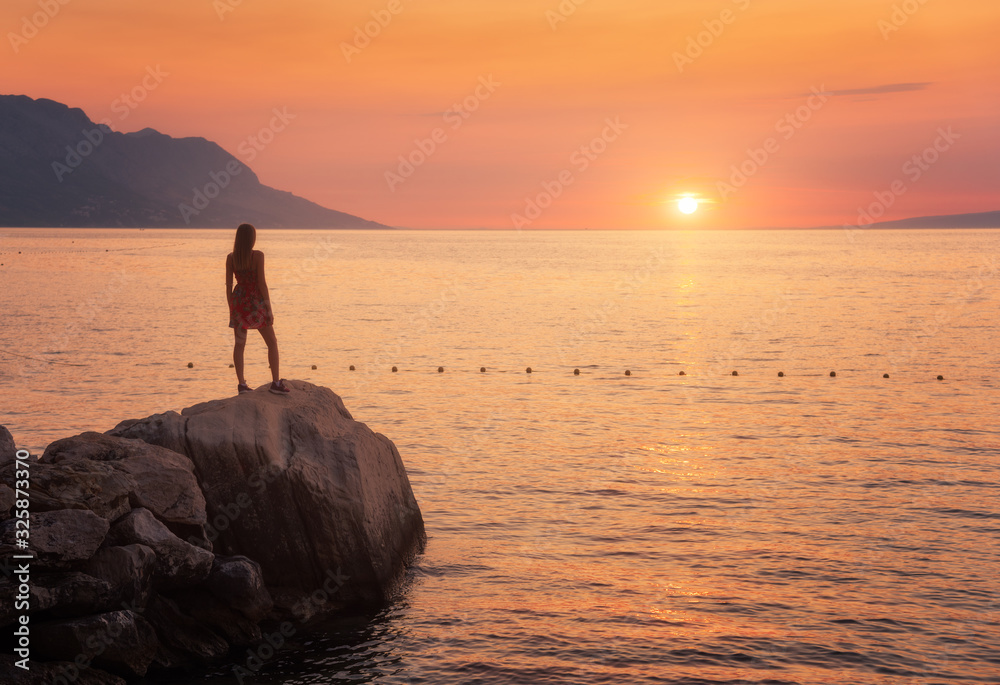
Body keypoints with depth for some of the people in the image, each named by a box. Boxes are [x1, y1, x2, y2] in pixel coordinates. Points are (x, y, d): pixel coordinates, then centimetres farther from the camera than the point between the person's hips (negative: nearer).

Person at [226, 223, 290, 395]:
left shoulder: (231, 258, -1)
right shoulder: (258, 255, -13)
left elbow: (228, 285, 2)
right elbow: (261, 282, -14)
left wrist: (231, 308, 12)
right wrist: (269, 309, -9)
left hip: (238, 300, 4)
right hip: (256, 302, -4)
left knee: (239, 344, 11)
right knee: (272, 343, 7)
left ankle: (241, 384, 7)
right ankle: (276, 382, 3)